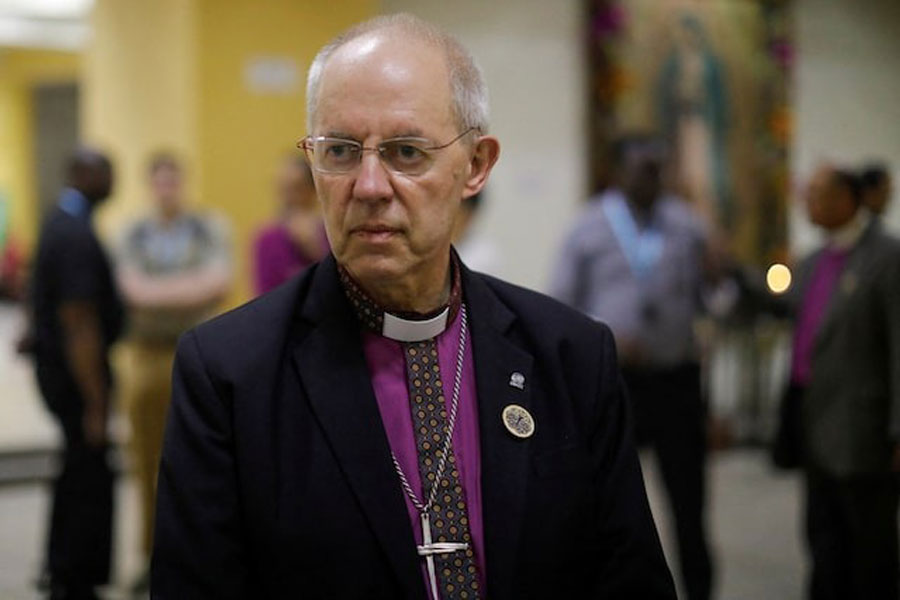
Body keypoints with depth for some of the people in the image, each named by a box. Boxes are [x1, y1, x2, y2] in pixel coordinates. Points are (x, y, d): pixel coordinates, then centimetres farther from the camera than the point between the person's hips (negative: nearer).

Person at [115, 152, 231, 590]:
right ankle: (154, 556, 14)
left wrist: (159, 292, -13)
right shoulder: (134, 236, 9)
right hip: (146, 353, 2)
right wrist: (191, 287, -10)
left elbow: (220, 282, -10)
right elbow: (134, 290, -6)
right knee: (148, 461, 4)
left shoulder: (207, 230, 5)